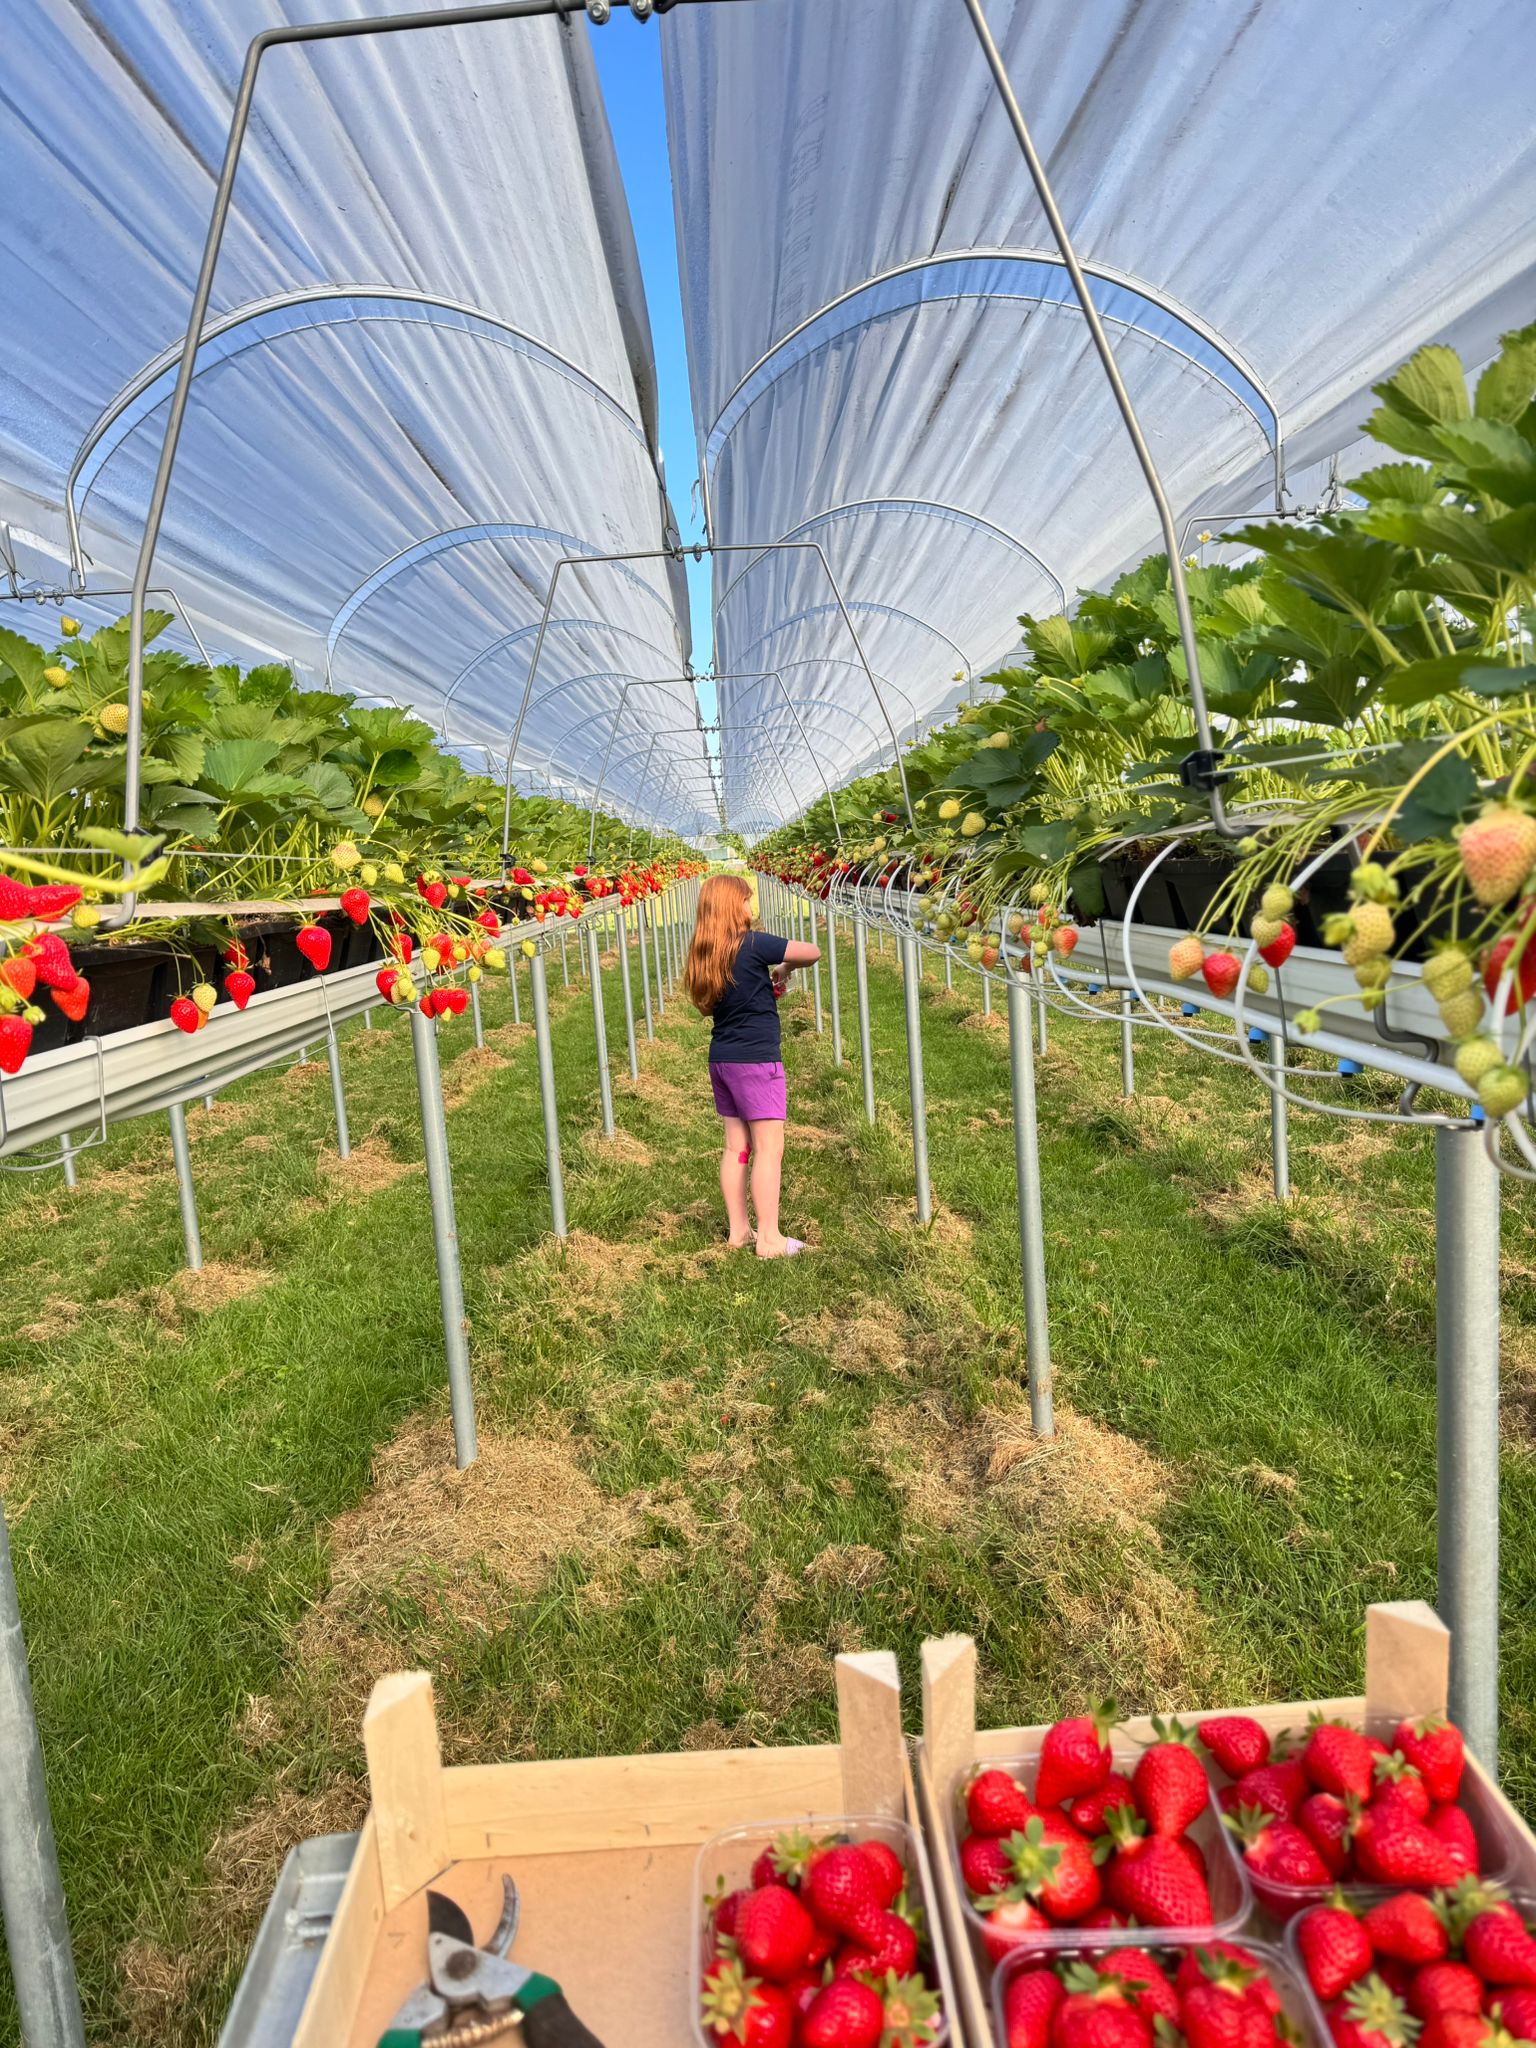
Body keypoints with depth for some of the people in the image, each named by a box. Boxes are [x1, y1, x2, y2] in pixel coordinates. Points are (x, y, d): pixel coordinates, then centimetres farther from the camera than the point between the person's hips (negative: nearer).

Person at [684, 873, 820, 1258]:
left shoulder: (704, 954, 6)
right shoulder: (754, 944, -15)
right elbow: (814, 952, -11)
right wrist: (785, 968, 8)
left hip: (721, 1060, 7)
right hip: (756, 1060, -7)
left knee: (735, 1147, 13)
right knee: (768, 1147, -2)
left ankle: (738, 1229, 20)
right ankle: (770, 1239, 1)